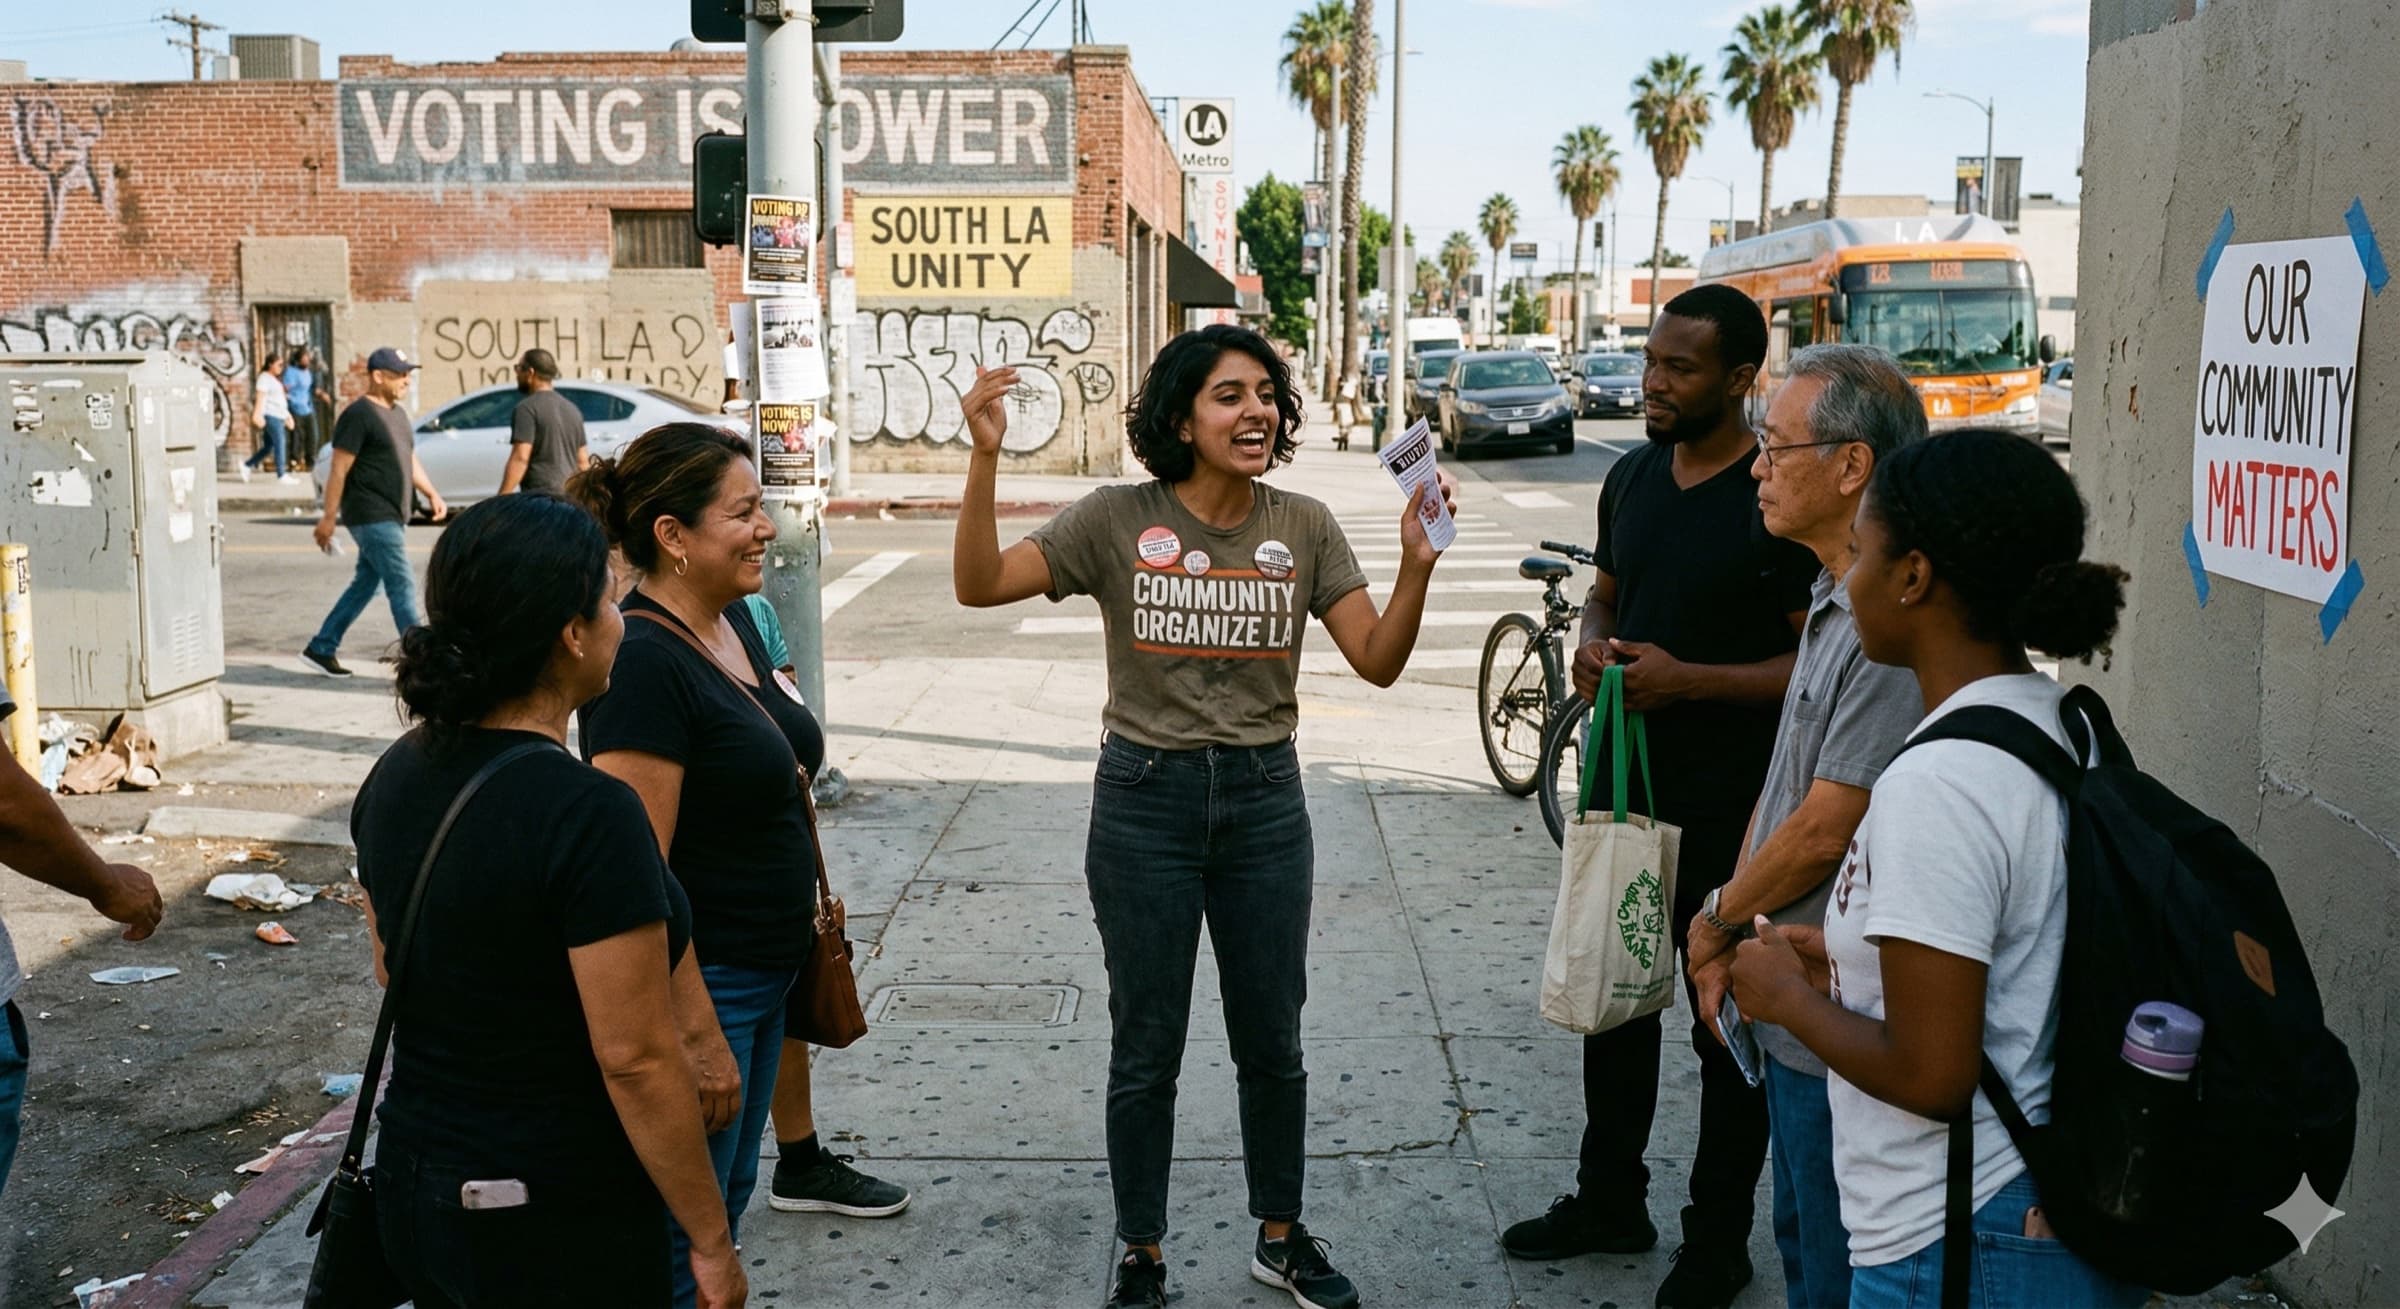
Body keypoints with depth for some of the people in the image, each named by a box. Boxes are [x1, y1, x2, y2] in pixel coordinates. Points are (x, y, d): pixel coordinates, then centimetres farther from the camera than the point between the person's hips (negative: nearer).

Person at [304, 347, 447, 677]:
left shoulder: (397, 413, 16)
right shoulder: (359, 415, -12)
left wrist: (431, 493, 9)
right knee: (402, 586, -10)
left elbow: (410, 460, 23)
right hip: (371, 517, -9)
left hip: (391, 517, 9)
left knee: (365, 585, 14)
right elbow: (339, 469, -14)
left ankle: (321, 648, 23)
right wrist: (328, 517, -15)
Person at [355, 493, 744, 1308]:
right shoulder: (587, 812, -25)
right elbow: (636, 1058, -23)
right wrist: (712, 1241, -13)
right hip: (561, 1222, -7)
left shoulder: (395, 776, -1)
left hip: (417, 1188, 8)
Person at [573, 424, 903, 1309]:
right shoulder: (642, 663, -23)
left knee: (727, 1202, 22)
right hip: (696, 989, -9)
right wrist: (698, 1033, -22)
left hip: (762, 972, 9)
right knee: (683, 1237, 5)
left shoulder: (733, 620, 5)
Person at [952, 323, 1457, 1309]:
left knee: (1272, 1042, 15)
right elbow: (979, 585, -17)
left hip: (1264, 801, 2)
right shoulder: (1118, 521, -8)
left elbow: (1378, 662, -5)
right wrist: (985, 457, -29)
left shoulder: (1303, 528, -1)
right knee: (1146, 1053, 10)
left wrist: (1416, 564, -20)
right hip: (1144, 801, -2)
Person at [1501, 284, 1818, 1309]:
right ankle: (1609, 1203, 36)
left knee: (1728, 1028, 8)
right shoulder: (1632, 478, 7)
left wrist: (1688, 679, -24)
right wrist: (1593, 645, -3)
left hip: (1728, 810, -7)